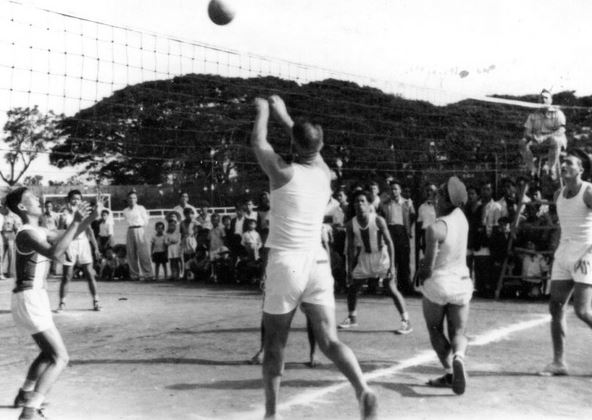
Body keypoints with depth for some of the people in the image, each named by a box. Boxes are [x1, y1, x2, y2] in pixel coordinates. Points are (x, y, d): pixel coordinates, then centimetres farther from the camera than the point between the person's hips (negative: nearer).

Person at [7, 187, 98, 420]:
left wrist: (90, 218, 10)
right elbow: (55, 253, -35)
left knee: (49, 352, 28)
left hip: (33, 298, 10)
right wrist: (75, 221, -33)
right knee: (60, 358, -13)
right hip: (30, 299, -10)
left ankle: (25, 394, 40)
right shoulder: (27, 234, -18)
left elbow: (65, 238, 25)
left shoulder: (37, 231, 13)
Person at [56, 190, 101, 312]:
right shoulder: (64, 215, -1)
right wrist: (65, 250, -14)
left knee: (90, 274, -1)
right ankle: (62, 303, 9)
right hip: (70, 246, -2)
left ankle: (96, 301, 7)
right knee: (67, 276, -1)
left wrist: (96, 248, 7)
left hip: (83, 244, 3)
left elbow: (89, 231, 11)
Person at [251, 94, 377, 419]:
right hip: (317, 263, 4)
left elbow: (258, 142, 10)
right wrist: (283, 114, 38)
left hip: (285, 264, -4)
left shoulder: (285, 173, -7)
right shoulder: (324, 174, 7)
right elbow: (311, 148, 27)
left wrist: (263, 111, 28)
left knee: (274, 345, 9)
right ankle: (363, 390, -19)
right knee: (329, 341, 2)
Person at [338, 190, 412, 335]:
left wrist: (392, 265, -19)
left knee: (392, 289, -11)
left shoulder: (378, 221, -20)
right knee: (352, 287, 7)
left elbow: (389, 242, -15)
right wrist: (350, 269, -1)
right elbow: (351, 248, -1)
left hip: (381, 256, -4)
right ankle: (352, 318, 29)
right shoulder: (351, 224, -10)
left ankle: (406, 321, -2)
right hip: (364, 257, 4)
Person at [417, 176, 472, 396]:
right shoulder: (461, 217, 1)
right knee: (458, 333, 10)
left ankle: (449, 372, -4)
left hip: (437, 284, -5)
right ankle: (458, 358, -22)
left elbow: (429, 266, -18)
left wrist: (421, 273, 1)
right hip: (462, 282, 5)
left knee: (436, 332, 14)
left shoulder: (435, 228, -19)